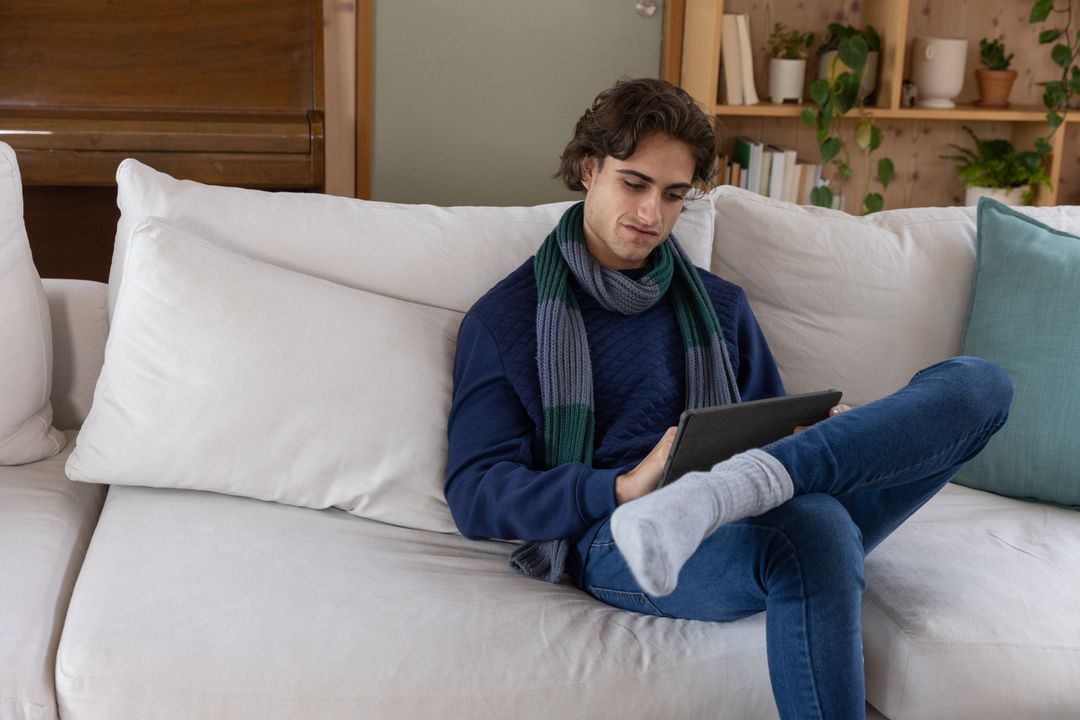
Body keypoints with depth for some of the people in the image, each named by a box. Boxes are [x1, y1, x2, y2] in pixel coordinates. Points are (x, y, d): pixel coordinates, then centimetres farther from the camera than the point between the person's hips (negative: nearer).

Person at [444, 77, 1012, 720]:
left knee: (978, 382, -18)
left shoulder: (722, 306, 25)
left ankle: (710, 497, -34)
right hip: (612, 542, -6)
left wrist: (819, 434, 0)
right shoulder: (505, 317, 11)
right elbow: (475, 495, 2)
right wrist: (623, 488, -15)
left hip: (774, 523, 6)